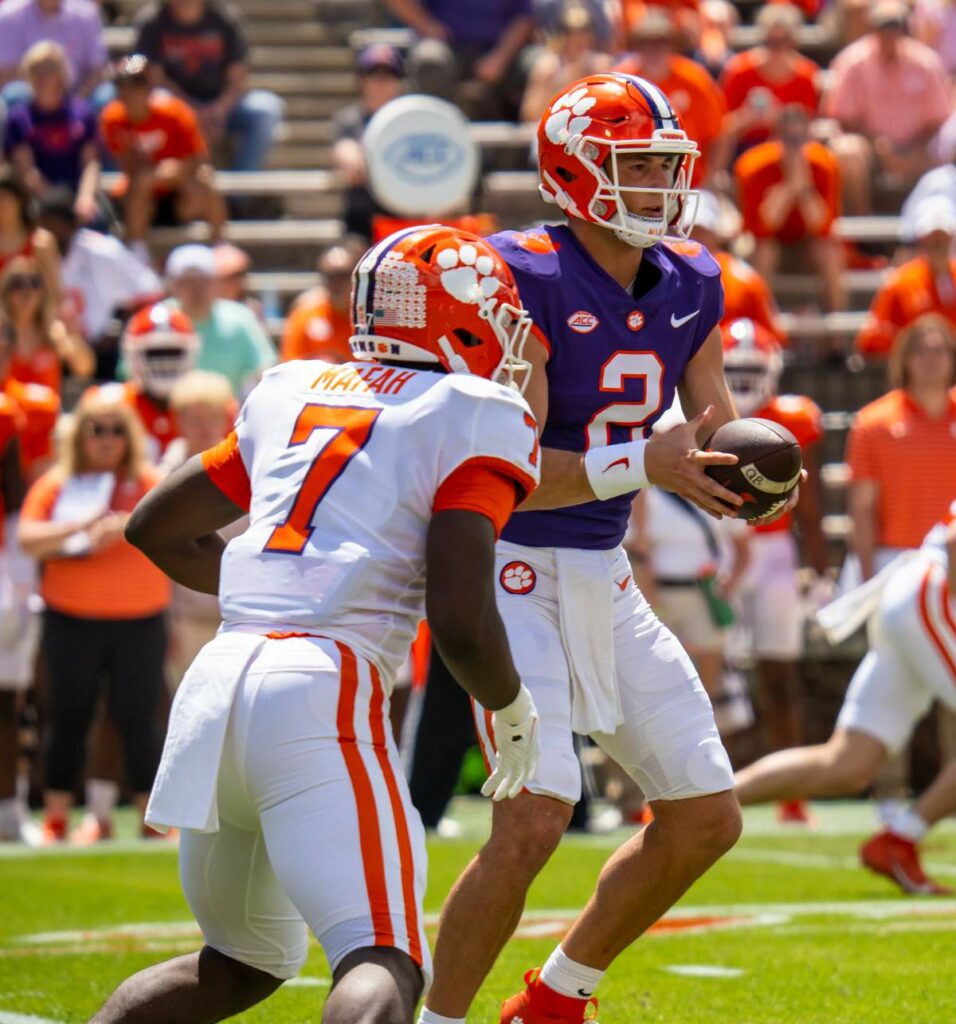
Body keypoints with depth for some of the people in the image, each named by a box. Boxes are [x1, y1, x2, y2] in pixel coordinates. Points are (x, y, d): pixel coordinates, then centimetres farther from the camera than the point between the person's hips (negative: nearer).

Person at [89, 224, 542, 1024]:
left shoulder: (291, 395, 20)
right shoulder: (474, 423, 0)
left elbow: (159, 530, 29)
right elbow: (461, 621, -9)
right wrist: (513, 714, 10)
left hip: (217, 683, 7)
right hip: (322, 693, -7)